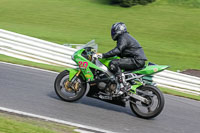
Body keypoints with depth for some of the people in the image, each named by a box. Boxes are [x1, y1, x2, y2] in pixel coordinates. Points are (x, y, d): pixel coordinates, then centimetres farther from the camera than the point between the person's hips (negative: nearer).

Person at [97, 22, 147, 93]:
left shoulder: (123, 38, -8)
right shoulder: (126, 36, 24)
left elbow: (117, 50, -24)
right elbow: (121, 52, 30)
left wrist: (103, 55, -26)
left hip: (136, 60, -11)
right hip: (139, 60, 11)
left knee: (113, 63, -20)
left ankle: (122, 85, -29)